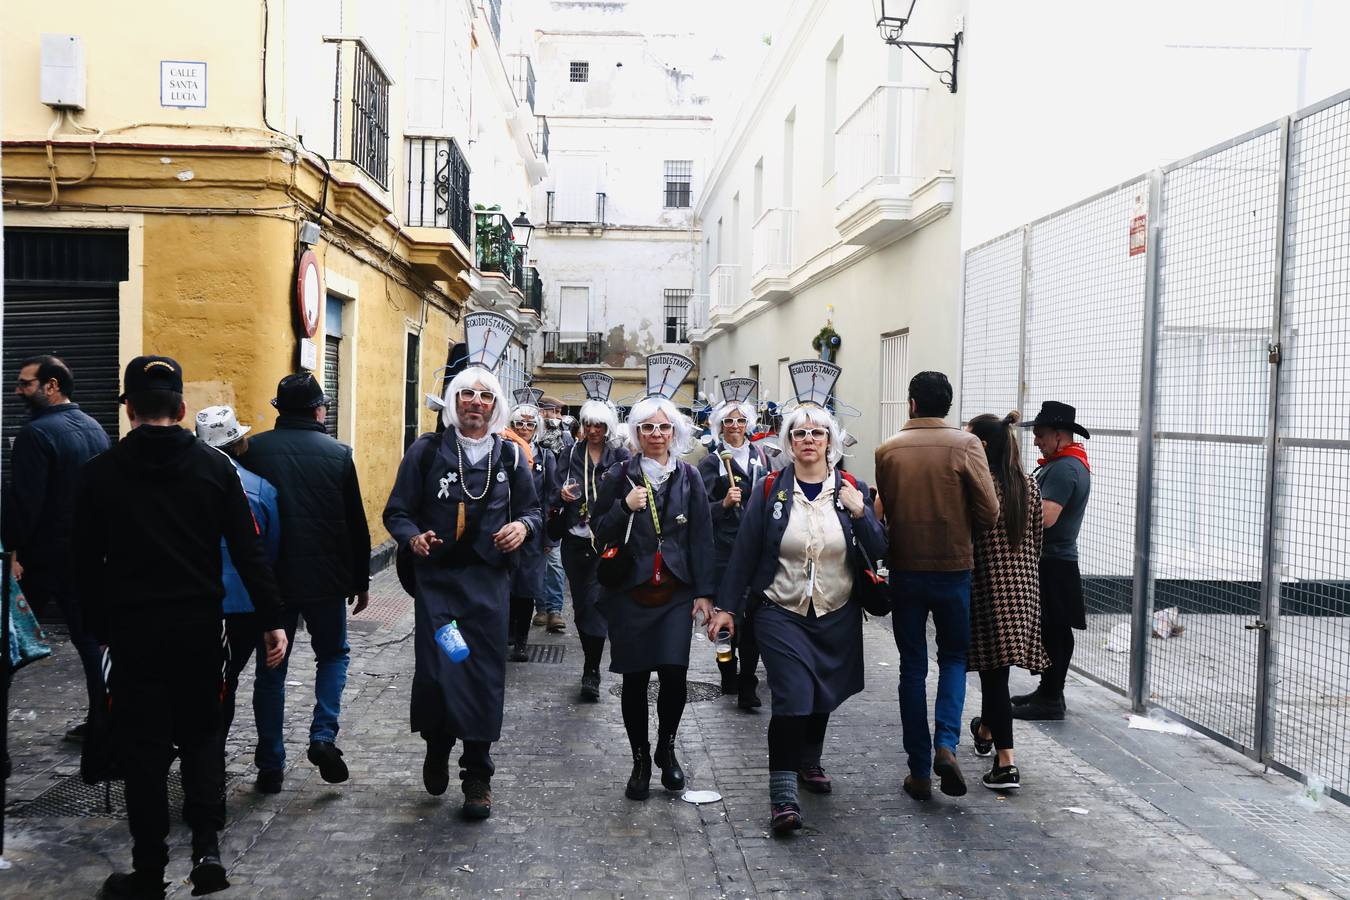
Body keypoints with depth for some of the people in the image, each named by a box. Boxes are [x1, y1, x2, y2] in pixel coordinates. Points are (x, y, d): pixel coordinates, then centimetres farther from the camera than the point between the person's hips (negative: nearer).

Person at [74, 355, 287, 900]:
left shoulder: (101, 472, -3)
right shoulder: (213, 466, -3)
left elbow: (86, 563, 2)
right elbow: (248, 551, -5)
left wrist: (101, 629, 12)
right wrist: (271, 620, -1)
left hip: (133, 630, -1)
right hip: (200, 628, 1)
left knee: (142, 747, 9)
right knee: (201, 735, 16)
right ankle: (206, 848, 5)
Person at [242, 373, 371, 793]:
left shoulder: (253, 450, -3)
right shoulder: (338, 453, -4)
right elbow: (356, 524, 0)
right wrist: (361, 580, 11)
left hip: (270, 578, 1)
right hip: (326, 578, -1)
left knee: (271, 669, 11)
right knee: (333, 655, 20)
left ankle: (270, 766, 15)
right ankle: (323, 736, 2)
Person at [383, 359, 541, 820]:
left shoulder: (509, 456, 9)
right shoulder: (427, 450, 2)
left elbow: (532, 510, 16)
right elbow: (397, 511, 4)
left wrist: (523, 526, -6)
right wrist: (413, 536, -17)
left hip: (489, 582, 1)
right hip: (437, 578, -1)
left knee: (485, 674, 0)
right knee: (435, 671, -6)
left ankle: (477, 777, 15)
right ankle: (437, 748, 26)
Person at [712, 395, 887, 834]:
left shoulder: (851, 490, 1)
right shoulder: (769, 489, -3)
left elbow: (879, 553, -2)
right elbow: (745, 550, -2)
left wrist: (860, 513, -17)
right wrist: (728, 606, -3)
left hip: (836, 615, 3)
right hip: (781, 613, -3)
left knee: (823, 695, 16)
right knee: (792, 698, -13)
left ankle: (809, 762, 42)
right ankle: (783, 793, -4)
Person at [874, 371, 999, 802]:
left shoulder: (888, 450, -3)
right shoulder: (965, 445, -9)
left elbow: (885, 508, 1)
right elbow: (989, 511, -10)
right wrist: (963, 535, 8)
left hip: (904, 569, 1)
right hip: (953, 568, -1)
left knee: (912, 667, 10)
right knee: (954, 658, 17)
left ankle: (919, 770, 14)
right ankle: (946, 744, -3)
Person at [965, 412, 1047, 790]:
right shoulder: (1029, 485, 6)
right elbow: (1036, 539, 13)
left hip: (986, 584, -6)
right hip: (1023, 584, 7)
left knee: (993, 667, -3)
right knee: (995, 667, 23)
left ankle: (1006, 762, -5)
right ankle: (985, 730, 43)